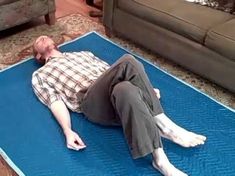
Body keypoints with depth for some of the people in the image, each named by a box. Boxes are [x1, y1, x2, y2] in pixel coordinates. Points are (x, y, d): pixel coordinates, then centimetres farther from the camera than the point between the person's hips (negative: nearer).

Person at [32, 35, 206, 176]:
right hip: (91, 102, -4)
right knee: (126, 75, -37)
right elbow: (55, 102, 9)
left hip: (113, 92, 4)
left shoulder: (82, 53, 37)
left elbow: (112, 71, 29)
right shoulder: (40, 75, 25)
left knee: (128, 61, -30)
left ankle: (163, 125, -29)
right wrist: (68, 131, -10)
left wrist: (145, 88, 18)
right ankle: (160, 157, -38)